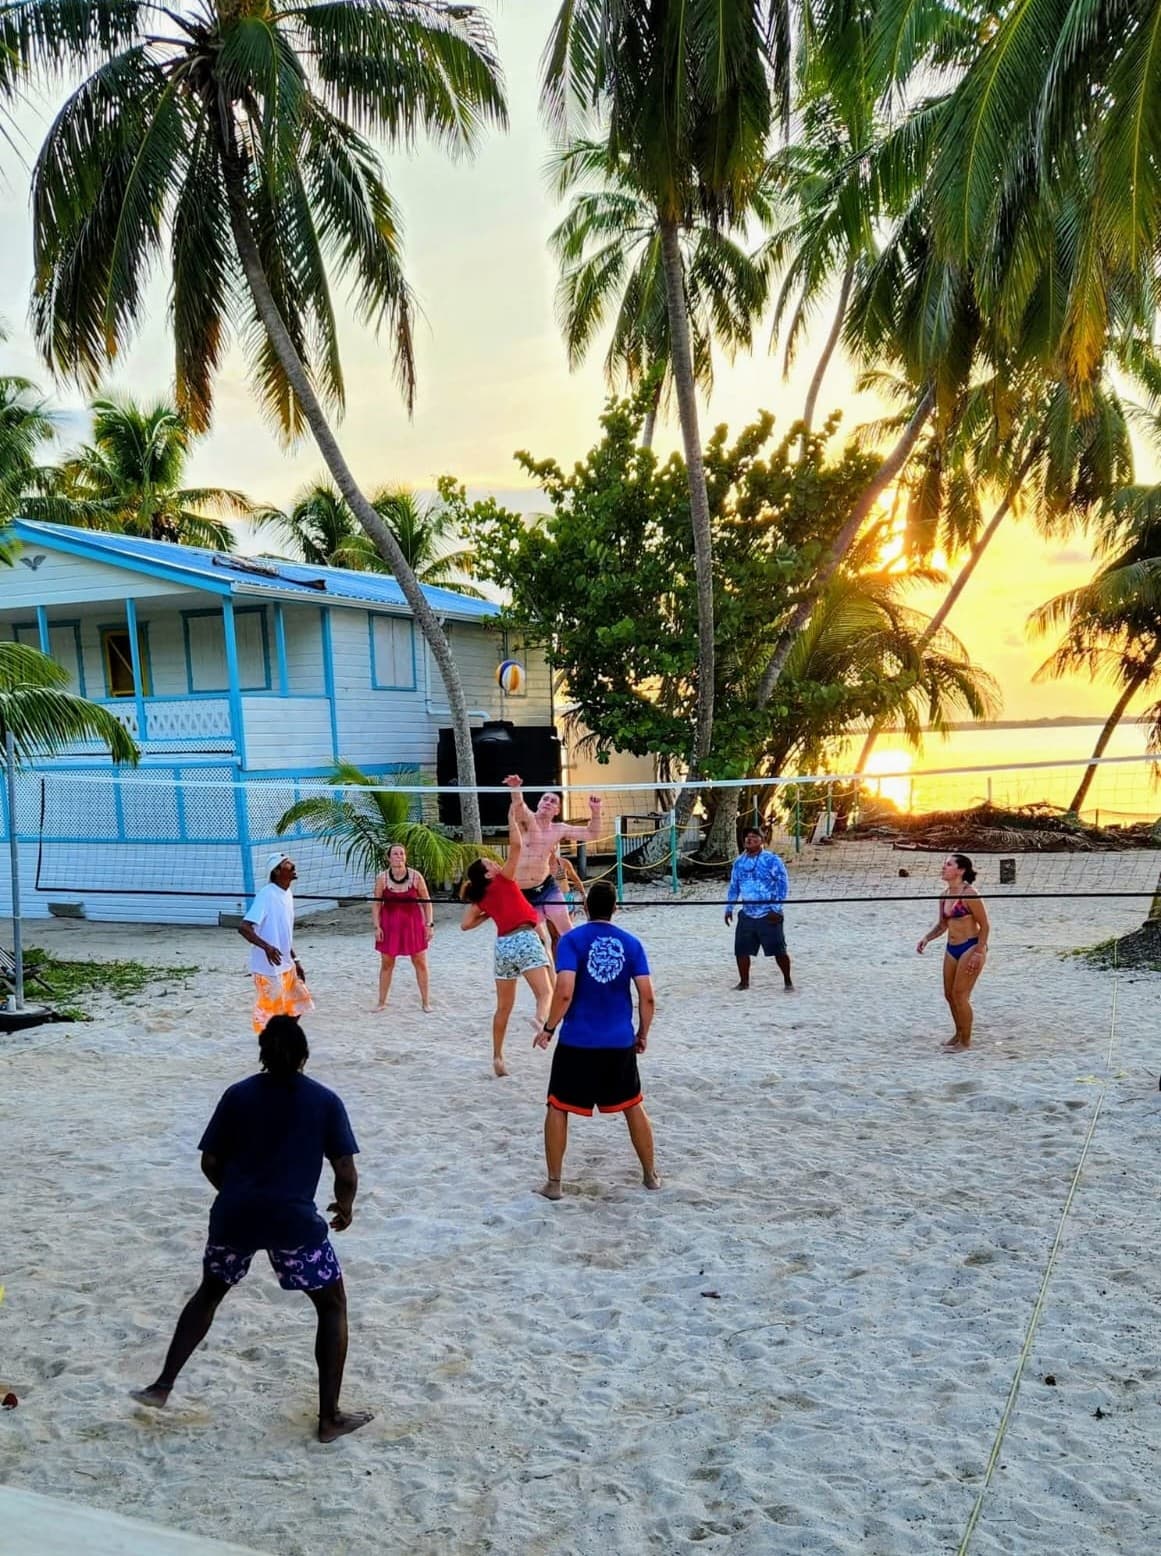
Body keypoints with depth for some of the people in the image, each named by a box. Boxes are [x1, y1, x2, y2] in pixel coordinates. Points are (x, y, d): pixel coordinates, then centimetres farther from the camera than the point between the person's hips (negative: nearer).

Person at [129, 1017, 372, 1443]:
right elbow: (346, 1173, -2)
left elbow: (210, 1162, 9)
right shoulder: (325, 1101, 0)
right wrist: (345, 1207, 17)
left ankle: (162, 1386, 35)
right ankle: (330, 1417, 13)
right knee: (333, 1305, 14)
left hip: (234, 1215, 3)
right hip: (294, 1219, -3)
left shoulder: (238, 1095, 7)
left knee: (209, 1293, 30)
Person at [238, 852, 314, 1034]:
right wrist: (266, 947, -39)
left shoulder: (288, 895, 9)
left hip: (286, 966, 9)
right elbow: (243, 927, -26)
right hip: (268, 968, -9)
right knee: (270, 1016, 0)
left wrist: (295, 961, 19)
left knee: (297, 1005, 16)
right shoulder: (266, 895, -18)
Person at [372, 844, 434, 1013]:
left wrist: (429, 924, -6)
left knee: (421, 963, 4)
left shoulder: (415, 876, -8)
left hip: (413, 924, 0)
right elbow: (376, 903, -1)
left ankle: (425, 1001, 16)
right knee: (386, 964, 7)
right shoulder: (382, 878, -7)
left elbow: (427, 901, -2)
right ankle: (382, 1002, 19)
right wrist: (377, 926, -8)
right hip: (389, 925, 0)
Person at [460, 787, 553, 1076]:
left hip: (503, 944, 6)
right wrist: (512, 815, -2)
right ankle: (541, 1019, -48)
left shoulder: (480, 898, 14)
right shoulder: (504, 880, 1)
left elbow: (465, 924, 11)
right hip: (525, 939, -6)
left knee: (503, 1006, 14)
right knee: (545, 993, -16)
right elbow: (516, 845, -9)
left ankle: (497, 1057, 17)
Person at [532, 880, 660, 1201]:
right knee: (634, 1107, 18)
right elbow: (647, 997, -1)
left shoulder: (571, 939, -8)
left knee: (558, 1108, 12)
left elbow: (564, 991, -18)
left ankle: (553, 1182, 14)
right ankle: (650, 1175, 27)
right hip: (620, 1043, 3)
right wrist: (643, 1034, 12)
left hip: (577, 1042, -3)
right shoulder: (631, 943, 1)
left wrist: (548, 1028, -6)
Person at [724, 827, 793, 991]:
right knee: (741, 949, 4)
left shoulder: (772, 860, -8)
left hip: (768, 915, -5)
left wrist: (776, 908, -15)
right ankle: (744, 981, 19)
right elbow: (734, 886, 18)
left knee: (778, 950, -2)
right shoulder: (739, 862, 9)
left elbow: (783, 884, -9)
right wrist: (729, 908, 12)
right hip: (747, 915, 5)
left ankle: (787, 982, 14)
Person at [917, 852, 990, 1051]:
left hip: (971, 948, -8)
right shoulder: (945, 894, 7)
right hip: (951, 949, 8)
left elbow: (985, 925, -14)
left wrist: (979, 953, -19)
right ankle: (959, 1033, 32)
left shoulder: (969, 894, -16)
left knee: (959, 994, -6)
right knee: (949, 994, 12)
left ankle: (966, 1041, 8)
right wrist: (927, 939, 3)